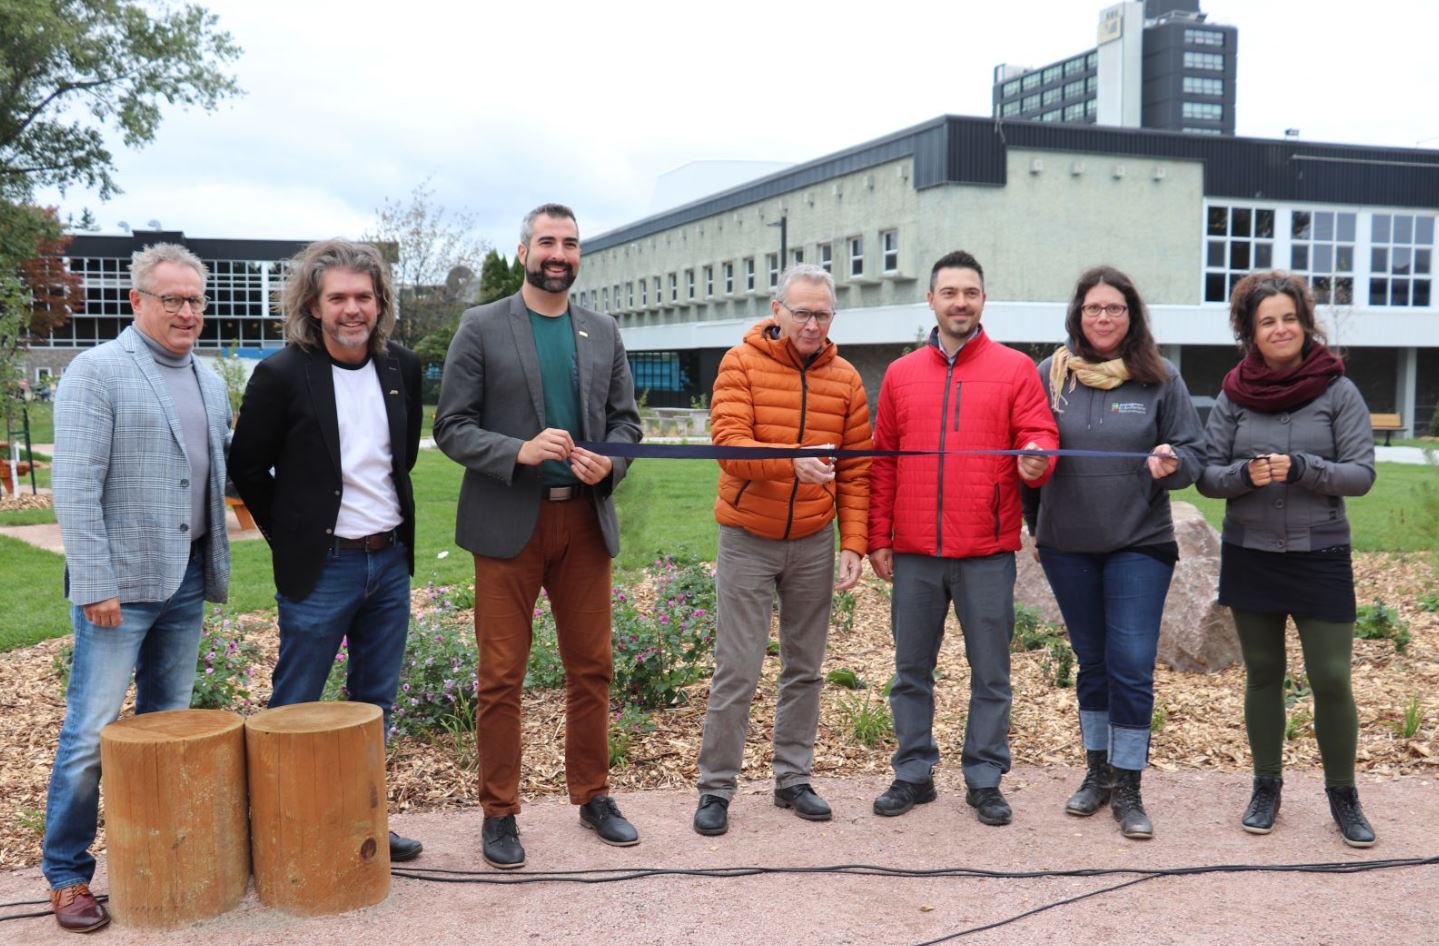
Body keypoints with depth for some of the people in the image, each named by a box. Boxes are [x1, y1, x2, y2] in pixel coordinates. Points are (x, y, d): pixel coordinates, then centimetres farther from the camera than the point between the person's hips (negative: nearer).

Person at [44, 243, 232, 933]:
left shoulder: (209, 380, 14)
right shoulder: (97, 371, -6)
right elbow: (75, 485, -12)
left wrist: (213, 567, 10)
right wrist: (95, 584, -16)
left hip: (187, 579, 6)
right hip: (119, 584, -6)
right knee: (91, 733, -2)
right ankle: (66, 875, 12)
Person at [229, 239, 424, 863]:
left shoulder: (402, 367, 4)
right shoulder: (283, 374, -11)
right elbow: (247, 466, -2)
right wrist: (290, 535, 0)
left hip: (391, 559, 5)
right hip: (319, 566, -5)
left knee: (375, 706, 14)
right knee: (294, 711, 3)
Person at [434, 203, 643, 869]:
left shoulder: (603, 333, 11)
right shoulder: (481, 328, -1)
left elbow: (625, 419, 13)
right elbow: (451, 427, -4)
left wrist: (609, 463, -8)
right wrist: (519, 452, -20)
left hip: (585, 520, 4)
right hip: (508, 522, -3)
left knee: (591, 668, 11)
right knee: (502, 677, 2)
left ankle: (592, 796, 26)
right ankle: (499, 813, 15)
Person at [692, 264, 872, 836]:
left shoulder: (845, 379, 4)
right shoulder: (742, 364, -6)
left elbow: (855, 471, 5)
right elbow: (729, 444, -19)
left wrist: (854, 543, -3)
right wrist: (792, 461, -35)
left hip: (814, 543, 4)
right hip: (747, 539, -3)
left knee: (805, 668, 11)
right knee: (736, 671, -1)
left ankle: (793, 778, 25)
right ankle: (716, 788, 12)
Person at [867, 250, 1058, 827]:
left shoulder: (1014, 369, 3)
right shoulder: (900, 374, 10)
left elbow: (1040, 436, -1)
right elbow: (883, 462, 10)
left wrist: (1036, 460, -25)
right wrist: (878, 537, 6)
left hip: (987, 551, -2)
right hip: (913, 552, 2)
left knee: (990, 670, 4)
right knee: (912, 669, 9)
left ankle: (984, 779, 17)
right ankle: (914, 773, 22)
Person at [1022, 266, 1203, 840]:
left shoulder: (1160, 379, 0)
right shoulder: (1050, 375, 3)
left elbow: (1195, 453, 3)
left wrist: (1173, 463, -20)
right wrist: (1036, 524, 10)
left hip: (1139, 545, -2)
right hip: (1067, 546, 2)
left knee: (1131, 666, -6)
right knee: (1092, 663, 14)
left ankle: (1127, 788, 7)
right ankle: (1097, 770, 27)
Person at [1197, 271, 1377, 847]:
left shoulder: (1338, 392, -3)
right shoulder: (1234, 396, 1)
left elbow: (1361, 473, -7)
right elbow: (1207, 475, 2)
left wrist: (1302, 468, -23)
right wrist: (1244, 474, -18)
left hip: (1320, 557, -2)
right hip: (1249, 557, 2)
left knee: (1331, 680, -2)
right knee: (1263, 675, 12)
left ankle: (1343, 796, 17)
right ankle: (1266, 788, 26)